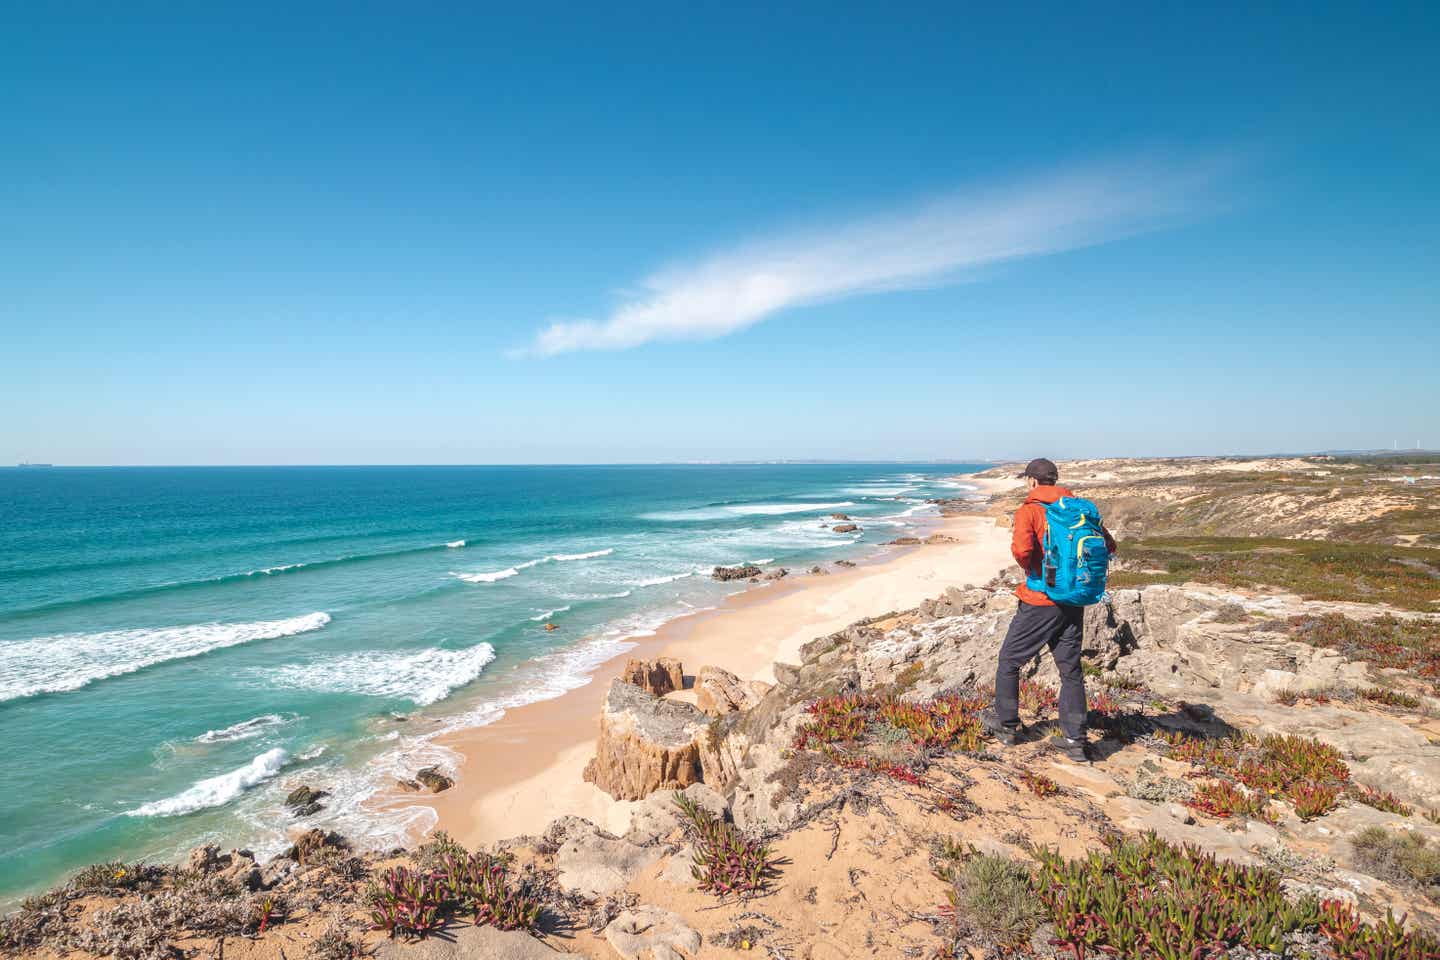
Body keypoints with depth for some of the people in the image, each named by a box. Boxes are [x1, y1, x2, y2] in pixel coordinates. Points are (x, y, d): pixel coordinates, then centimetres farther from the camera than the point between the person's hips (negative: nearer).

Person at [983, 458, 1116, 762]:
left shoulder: (1028, 511, -11)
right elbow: (1108, 546, 8)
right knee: (1071, 669, 12)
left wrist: (1030, 569, -7)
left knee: (1009, 661, 12)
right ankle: (1075, 741, 12)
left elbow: (1022, 550, -28)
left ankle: (1006, 725, 23)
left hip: (1039, 602, -5)